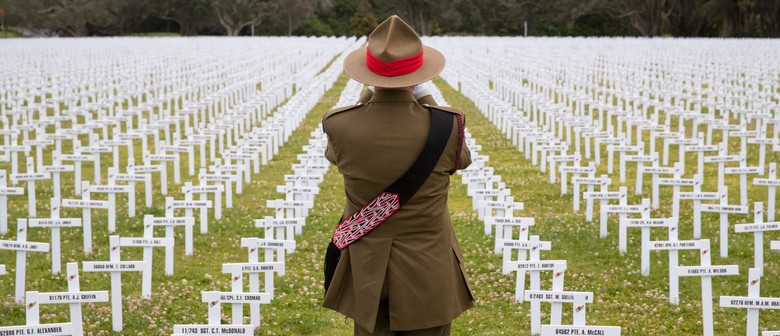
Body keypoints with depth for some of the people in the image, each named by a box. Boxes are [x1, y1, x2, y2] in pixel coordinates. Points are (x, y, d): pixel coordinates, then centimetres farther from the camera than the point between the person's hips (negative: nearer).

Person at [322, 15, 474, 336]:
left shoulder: (339, 125, -17)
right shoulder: (447, 125, -20)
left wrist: (371, 96, 15)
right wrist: (424, 98, 13)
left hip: (367, 270, 1)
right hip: (428, 270, -1)